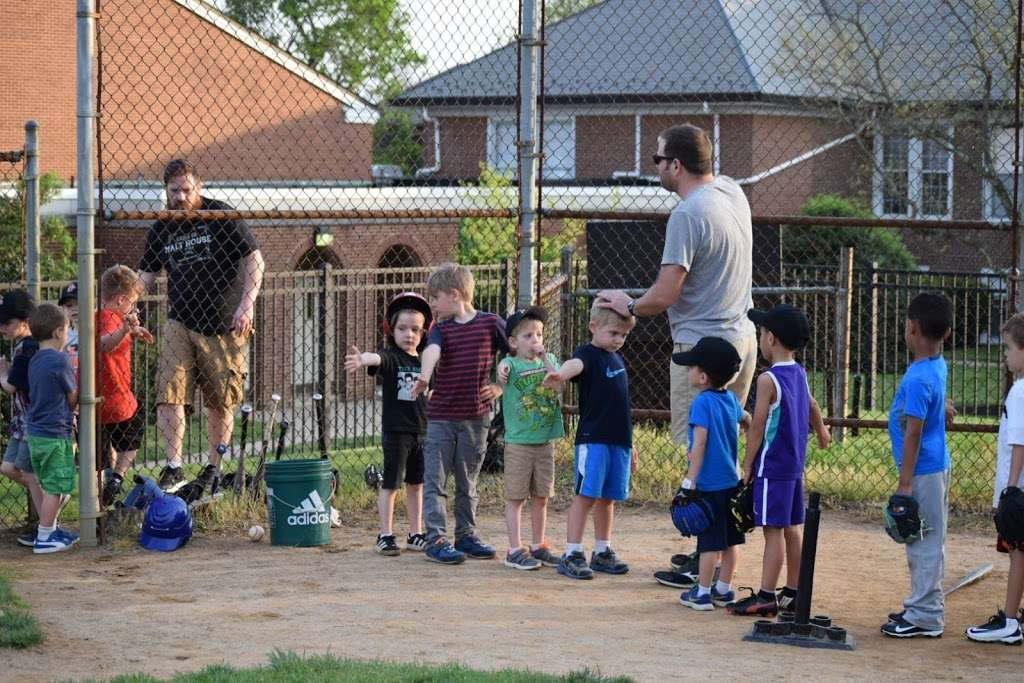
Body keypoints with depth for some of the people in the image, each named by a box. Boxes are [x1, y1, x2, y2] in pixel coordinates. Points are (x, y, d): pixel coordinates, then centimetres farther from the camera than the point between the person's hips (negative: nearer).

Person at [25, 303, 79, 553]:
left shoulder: (35, 361, 9)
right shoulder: (60, 360, -16)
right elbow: (73, 399, -8)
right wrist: (80, 380, 10)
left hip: (35, 432, 9)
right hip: (54, 434, -9)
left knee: (49, 486, 19)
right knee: (55, 487, -2)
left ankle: (50, 529, 28)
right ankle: (44, 538, 1)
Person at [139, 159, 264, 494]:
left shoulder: (222, 216, -3)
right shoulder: (162, 228, 10)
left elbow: (254, 260, -3)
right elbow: (145, 275, 16)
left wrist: (246, 305, -13)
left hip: (223, 326, -3)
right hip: (180, 322, 3)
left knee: (221, 403, 5)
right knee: (169, 395, -12)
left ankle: (214, 468, 19)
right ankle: (173, 467, -10)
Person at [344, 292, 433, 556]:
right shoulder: (390, 357, -9)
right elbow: (378, 358, -32)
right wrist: (362, 359, -54)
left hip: (422, 431, 5)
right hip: (395, 431, -5)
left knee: (416, 484, 13)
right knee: (390, 484, 1)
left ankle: (415, 535, 22)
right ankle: (385, 536, 7)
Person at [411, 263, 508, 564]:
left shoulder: (490, 323, -1)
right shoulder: (441, 328, 1)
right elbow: (432, 350, -21)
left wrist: (500, 387, -2)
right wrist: (424, 377, -41)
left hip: (475, 417, 0)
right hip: (440, 417, 1)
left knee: (467, 482, 11)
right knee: (435, 480, -4)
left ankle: (466, 536, 22)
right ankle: (436, 539, -4)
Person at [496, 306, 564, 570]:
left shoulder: (549, 360, 8)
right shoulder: (512, 363, -7)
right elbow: (503, 367, -30)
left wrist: (545, 359, -14)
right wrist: (501, 370, -53)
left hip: (545, 442, 5)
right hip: (518, 442, -5)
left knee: (541, 498, 13)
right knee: (515, 498, 0)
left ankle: (538, 546, 22)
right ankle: (515, 550, 3)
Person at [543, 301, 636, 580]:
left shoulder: (617, 359, 17)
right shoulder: (588, 354, -6)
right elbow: (575, 365, -32)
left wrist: (629, 444, 27)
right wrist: (560, 375, -56)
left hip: (618, 441, 7)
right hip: (592, 439, -7)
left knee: (607, 498, 12)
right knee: (585, 495, -7)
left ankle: (602, 553, 21)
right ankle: (571, 555, -5)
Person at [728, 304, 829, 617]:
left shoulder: (768, 379, -16)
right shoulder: (800, 373, 9)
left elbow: (757, 428, -16)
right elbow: (812, 406, 28)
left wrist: (747, 465, -7)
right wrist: (822, 431, 48)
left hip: (772, 467, -8)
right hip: (795, 465, 8)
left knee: (773, 530, -7)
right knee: (793, 529, 13)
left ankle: (766, 596, -6)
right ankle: (793, 593, 19)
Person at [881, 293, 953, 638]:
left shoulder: (918, 378, -22)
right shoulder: (938, 365, 6)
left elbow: (913, 433, -21)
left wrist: (905, 483, -19)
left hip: (923, 470, -10)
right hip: (937, 465, 10)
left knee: (923, 544, -4)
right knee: (927, 542, 17)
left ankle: (925, 617, 1)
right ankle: (923, 607, 27)